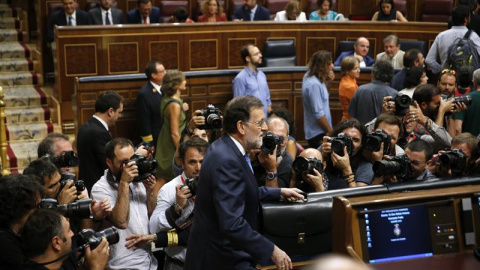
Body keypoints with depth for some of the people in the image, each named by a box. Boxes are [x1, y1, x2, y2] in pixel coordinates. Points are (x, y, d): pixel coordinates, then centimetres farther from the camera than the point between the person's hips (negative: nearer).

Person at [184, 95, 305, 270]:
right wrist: (271, 251, -25)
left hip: (222, 248, 10)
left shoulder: (227, 148, 5)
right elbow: (232, 224, -30)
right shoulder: (226, 160, -24)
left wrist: (279, 193, 20)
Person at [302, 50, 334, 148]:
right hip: (318, 134, -10)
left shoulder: (309, 76, 4)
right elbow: (318, 114, -22)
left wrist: (329, 76, 4)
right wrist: (331, 132, -13)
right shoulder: (314, 84, -23)